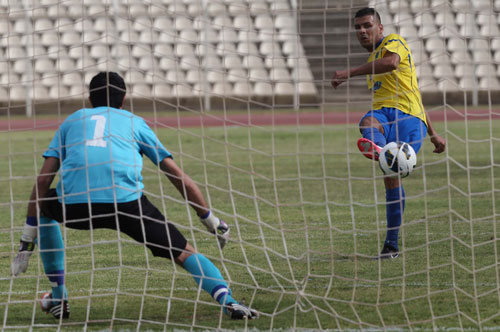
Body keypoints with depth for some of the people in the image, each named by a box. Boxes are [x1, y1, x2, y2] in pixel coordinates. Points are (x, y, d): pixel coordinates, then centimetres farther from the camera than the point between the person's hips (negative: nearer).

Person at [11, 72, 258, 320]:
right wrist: (213, 223, 34)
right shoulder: (135, 122, 28)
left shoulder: (73, 120, 31)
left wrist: (26, 243, 22)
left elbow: (43, 180, 21)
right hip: (126, 202, -1)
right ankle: (227, 301, -17)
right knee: (185, 253, 9)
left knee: (42, 206, 35)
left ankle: (59, 299, 31)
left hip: (74, 204, 1)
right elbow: (179, 178, 24)